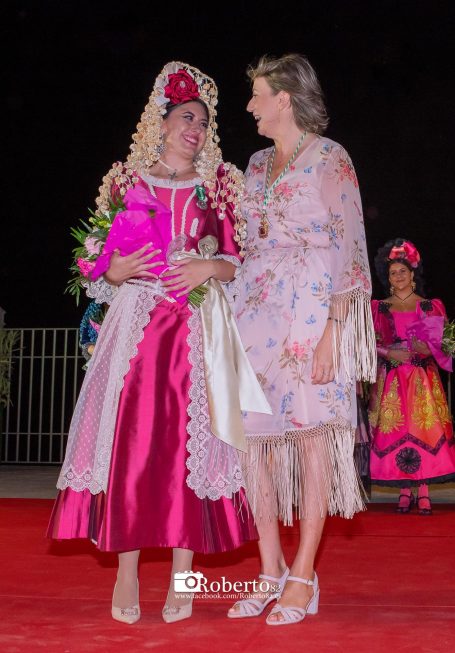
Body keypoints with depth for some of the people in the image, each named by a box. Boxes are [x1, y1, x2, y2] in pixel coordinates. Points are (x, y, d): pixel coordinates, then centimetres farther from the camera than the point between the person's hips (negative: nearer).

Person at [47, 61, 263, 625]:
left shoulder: (217, 187, 11)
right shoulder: (126, 179, 11)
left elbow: (239, 260, 8)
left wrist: (212, 266, -12)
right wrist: (116, 271, -8)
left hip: (197, 330, 0)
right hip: (136, 327, 0)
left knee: (188, 442, -3)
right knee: (129, 440, -6)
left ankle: (182, 574, 5)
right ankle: (126, 572, 4)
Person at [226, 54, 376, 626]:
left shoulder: (329, 159, -1)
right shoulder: (257, 164, 19)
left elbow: (348, 249, -7)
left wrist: (331, 329, -15)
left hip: (310, 306, -6)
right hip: (256, 309, 7)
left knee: (310, 433, -4)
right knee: (254, 433, 2)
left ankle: (303, 578, 3)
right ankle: (271, 572, 12)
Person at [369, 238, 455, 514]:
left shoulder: (431, 306, 10)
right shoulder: (379, 308, 12)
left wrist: (421, 349, -12)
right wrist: (390, 353, -10)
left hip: (423, 378, -1)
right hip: (392, 380, 1)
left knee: (424, 430, -7)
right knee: (396, 431, -4)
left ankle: (423, 492, -4)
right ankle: (405, 492, 1)